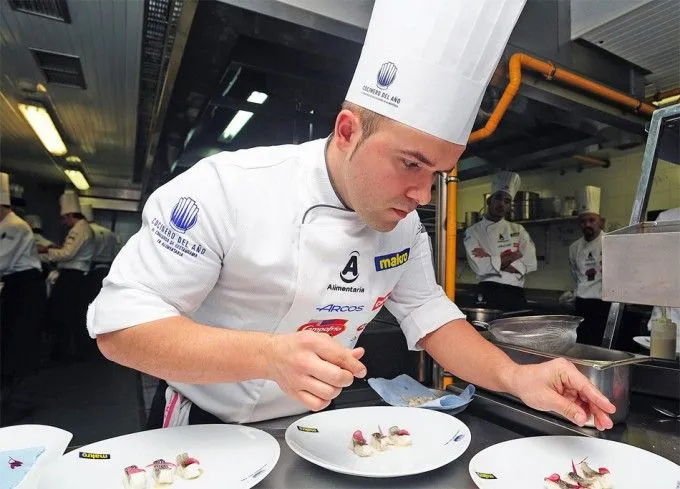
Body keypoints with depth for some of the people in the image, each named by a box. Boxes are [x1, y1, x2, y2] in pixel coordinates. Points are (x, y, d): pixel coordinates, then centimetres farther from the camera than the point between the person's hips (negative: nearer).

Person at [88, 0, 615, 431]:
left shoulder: (405, 224, -9)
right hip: (205, 433, -4)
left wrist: (516, 377, -20)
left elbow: (428, 312, -3)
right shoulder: (227, 186, -27)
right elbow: (120, 323, -25)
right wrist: (269, 355, -39)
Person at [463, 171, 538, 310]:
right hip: (490, 293, -3)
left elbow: (530, 263, 0)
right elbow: (479, 267, -11)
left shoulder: (518, 230, 13)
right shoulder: (473, 231, 3)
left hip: (517, 293, 4)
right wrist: (513, 257, -4)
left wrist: (497, 262, -9)